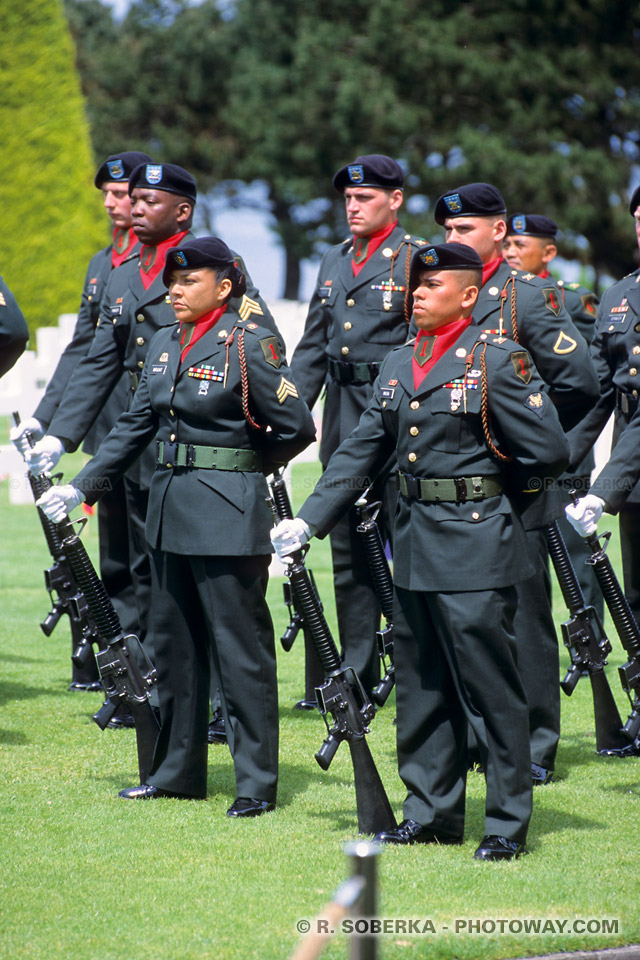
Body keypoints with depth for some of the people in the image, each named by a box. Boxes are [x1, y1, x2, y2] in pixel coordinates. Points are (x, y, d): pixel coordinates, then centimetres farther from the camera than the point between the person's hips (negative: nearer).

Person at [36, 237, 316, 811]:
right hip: (170, 510, 8)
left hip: (228, 516, -8)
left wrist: (242, 469, 2)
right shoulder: (165, 345, 11)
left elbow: (298, 428, -9)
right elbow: (135, 426, 16)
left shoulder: (248, 344, -11)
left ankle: (257, 782, 2)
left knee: (240, 647, -3)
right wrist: (82, 486, 10)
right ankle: (178, 771, 24)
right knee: (173, 644, 13)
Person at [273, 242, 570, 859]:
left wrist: (483, 492, 2)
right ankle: (432, 813, 22)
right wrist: (309, 519, 4)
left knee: (489, 687, -4)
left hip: (476, 547, -7)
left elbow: (548, 451, -10)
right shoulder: (398, 364, 12)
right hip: (414, 546, 7)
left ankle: (508, 823, 3)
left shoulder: (498, 361, -9)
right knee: (420, 687, 12)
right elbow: (360, 450, 12)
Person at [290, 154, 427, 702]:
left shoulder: (417, 260, -5)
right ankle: (357, 673, 16)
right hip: (342, 418, 7)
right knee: (348, 548, 10)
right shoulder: (335, 261, 16)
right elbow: (313, 346, 19)